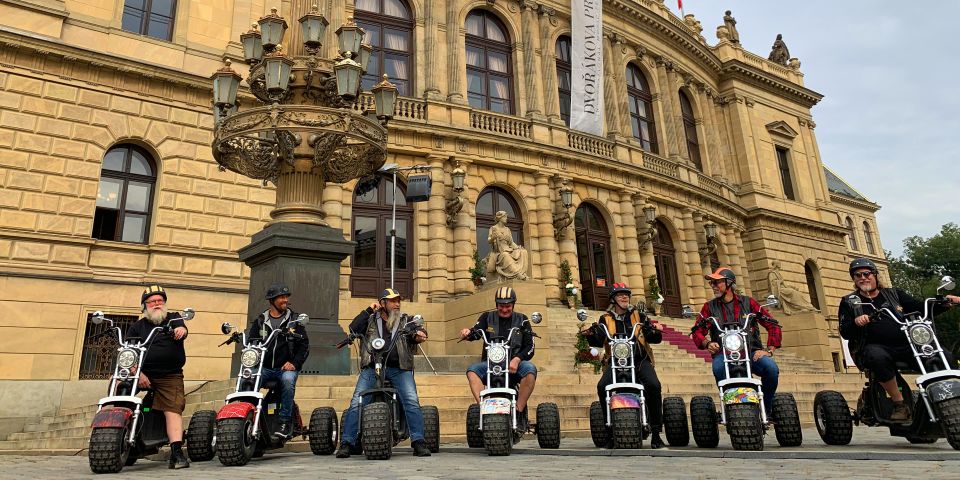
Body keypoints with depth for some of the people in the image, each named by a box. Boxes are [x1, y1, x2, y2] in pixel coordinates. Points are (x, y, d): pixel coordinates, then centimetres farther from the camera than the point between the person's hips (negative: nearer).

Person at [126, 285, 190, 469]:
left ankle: (176, 452, -23)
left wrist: (181, 330, -37)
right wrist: (137, 372, -16)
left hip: (170, 376, -1)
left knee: (173, 409, -17)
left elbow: (182, 328, -10)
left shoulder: (173, 319, 13)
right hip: (142, 373, 2)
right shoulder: (137, 327, 14)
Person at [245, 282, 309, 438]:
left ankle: (286, 422, -28)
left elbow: (304, 345, 6)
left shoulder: (294, 320, 10)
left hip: (286, 367, -2)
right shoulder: (260, 321, 15)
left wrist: (294, 363, -8)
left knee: (288, 379, -35)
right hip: (264, 367, 2)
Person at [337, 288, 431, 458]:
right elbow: (353, 329, 1)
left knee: (412, 402, -17)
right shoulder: (371, 319, 16)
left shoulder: (406, 320, 18)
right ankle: (347, 443, -2)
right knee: (356, 403, -10)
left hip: (399, 369, 0)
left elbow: (418, 331, 4)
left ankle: (418, 442, -13)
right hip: (372, 368, 0)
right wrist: (368, 310, 0)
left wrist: (420, 335, -20)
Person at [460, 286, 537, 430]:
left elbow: (530, 347, 2)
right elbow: (476, 332, -5)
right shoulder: (487, 317, 12)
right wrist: (467, 333, -29)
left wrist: (517, 359, -17)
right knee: (472, 370, -27)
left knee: (530, 369, -31)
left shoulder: (521, 320, 10)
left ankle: (519, 410, -22)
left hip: (514, 364, -1)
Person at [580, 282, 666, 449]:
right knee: (602, 386, -28)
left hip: (640, 360, 1)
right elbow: (598, 342, 4)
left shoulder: (639, 316, 17)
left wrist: (656, 331, -11)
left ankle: (656, 432, -12)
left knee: (654, 385, -27)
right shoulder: (606, 319, 15)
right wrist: (590, 334, -17)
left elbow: (654, 339, 11)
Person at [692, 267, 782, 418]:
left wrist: (769, 350, -6)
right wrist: (707, 343, -17)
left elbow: (773, 325, 7)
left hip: (751, 351, 1)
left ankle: (765, 409, -7)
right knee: (718, 368, -35)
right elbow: (698, 331, 5)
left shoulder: (748, 302, 11)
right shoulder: (709, 307, 13)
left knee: (771, 368, -29)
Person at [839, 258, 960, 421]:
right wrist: (856, 322, -22)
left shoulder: (894, 294, 20)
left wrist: (945, 301, -3)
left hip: (905, 345, 4)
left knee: (946, 358, -18)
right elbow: (845, 333, 0)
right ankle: (899, 403, -24)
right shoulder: (849, 302, 10)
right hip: (875, 346, -3)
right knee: (877, 357, -39)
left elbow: (922, 308, 15)